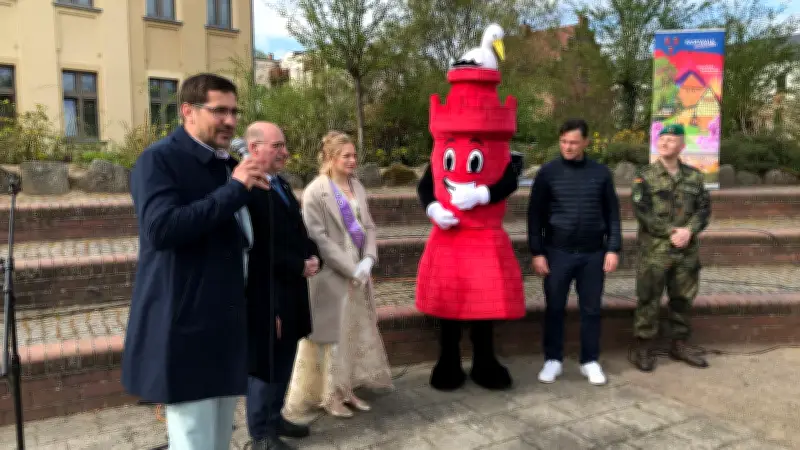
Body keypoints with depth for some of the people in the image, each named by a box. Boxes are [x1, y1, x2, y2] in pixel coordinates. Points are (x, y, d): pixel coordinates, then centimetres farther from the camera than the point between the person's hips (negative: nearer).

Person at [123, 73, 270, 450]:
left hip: (227, 325, 8)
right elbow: (160, 227, -27)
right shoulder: (159, 159, -10)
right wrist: (234, 190, -23)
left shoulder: (227, 164, 15)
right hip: (184, 329, -8)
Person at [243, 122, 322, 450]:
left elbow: (297, 231, 17)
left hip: (291, 291, 9)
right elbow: (259, 251, -25)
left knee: (284, 361, 20)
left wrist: (313, 257, -1)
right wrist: (299, 267, -17)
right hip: (266, 296, -9)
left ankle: (274, 417, 37)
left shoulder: (281, 183, 12)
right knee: (265, 364, 7)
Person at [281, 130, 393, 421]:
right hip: (332, 276, -7)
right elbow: (318, 238, -16)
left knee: (358, 331, 14)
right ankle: (329, 395, 18)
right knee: (333, 334, 3)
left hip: (359, 273, 7)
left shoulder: (357, 187, 9)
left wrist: (368, 260, -7)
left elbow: (368, 226, 10)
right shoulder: (315, 192, -12)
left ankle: (347, 389, 28)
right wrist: (351, 269, -17)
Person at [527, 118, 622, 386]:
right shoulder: (548, 173, -2)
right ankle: (553, 359, 20)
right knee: (554, 308, 6)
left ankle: (590, 361, 22)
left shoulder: (601, 173, 3)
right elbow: (535, 215, -1)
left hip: (593, 253, 1)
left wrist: (613, 248, 0)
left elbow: (612, 213, 7)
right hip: (557, 252, -1)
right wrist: (537, 252, -6)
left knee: (591, 309, 9)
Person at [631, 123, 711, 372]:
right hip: (654, 250, -4)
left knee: (683, 298, 13)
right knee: (648, 299, 0)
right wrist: (671, 232, -17)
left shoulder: (694, 176, 9)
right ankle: (644, 348, 9)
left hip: (687, 251, 4)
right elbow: (642, 212, -11)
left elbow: (704, 208, 4)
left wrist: (688, 230, -15)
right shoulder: (645, 176, -2)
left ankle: (679, 345, 27)